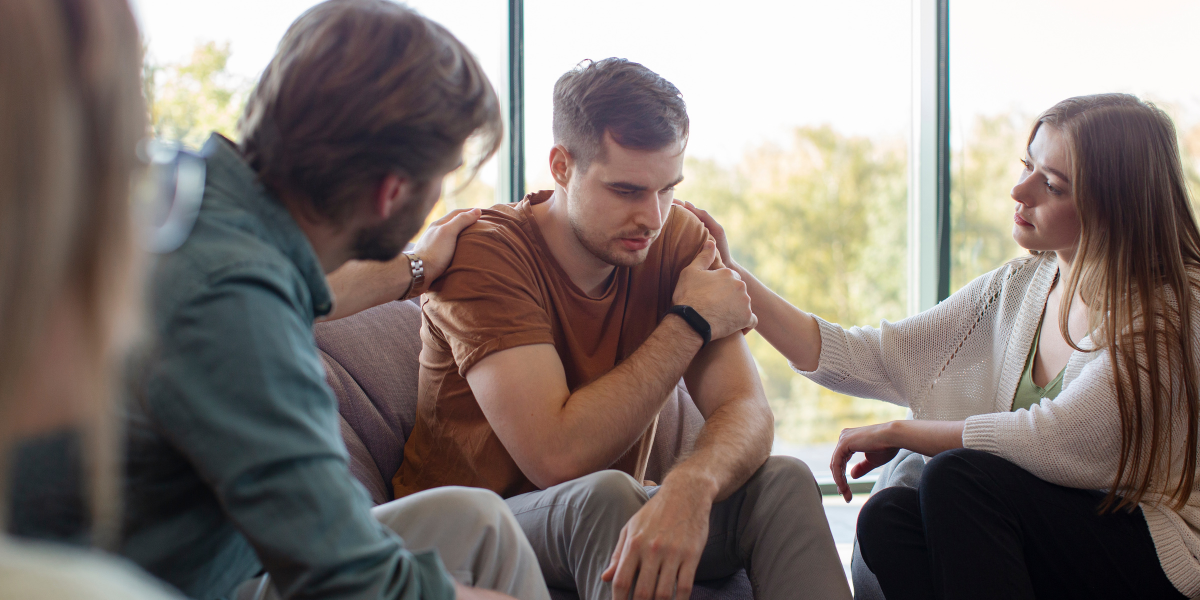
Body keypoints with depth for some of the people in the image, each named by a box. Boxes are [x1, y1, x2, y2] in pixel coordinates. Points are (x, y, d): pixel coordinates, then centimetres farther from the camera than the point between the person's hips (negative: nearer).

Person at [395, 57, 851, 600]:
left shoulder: (678, 240, -4)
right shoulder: (487, 254, -20)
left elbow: (747, 412, -15)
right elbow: (559, 457, -30)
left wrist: (690, 486, -40)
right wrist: (689, 322, -21)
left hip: (610, 517, 5)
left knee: (783, 482, -20)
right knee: (604, 496, -36)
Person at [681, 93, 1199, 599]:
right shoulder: (1015, 289, 5)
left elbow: (1052, 439, -23)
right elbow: (866, 358, 1)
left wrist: (894, 433, -11)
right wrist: (730, 277, -5)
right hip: (1045, 548, 5)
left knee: (960, 476, -28)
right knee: (889, 518, -22)